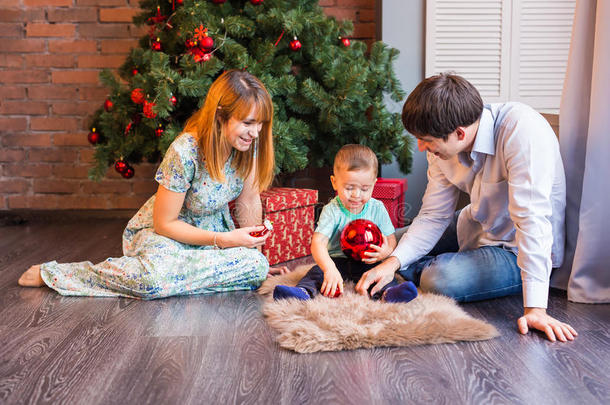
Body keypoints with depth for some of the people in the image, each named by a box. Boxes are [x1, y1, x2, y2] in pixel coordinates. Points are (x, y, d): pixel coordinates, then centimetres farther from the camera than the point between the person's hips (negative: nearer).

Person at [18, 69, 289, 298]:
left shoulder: (249, 143, -13)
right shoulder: (184, 153, -29)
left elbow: (249, 201, 0)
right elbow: (164, 223, -21)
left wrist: (256, 253, 3)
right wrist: (224, 240, -23)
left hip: (213, 229, 6)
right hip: (164, 231, -5)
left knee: (258, 267, -25)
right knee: (154, 278, -39)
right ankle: (51, 273, -16)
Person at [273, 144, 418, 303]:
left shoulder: (377, 209, -2)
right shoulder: (332, 211, -13)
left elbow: (391, 239, 5)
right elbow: (318, 243, -25)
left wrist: (386, 251, -22)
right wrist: (330, 269, -44)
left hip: (366, 263, 2)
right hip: (336, 260, -1)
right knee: (318, 270, -27)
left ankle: (388, 292, -53)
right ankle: (303, 291, -50)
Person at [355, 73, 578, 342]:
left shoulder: (522, 130, -33)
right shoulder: (442, 147, -10)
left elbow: (531, 218, -38)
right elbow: (434, 216, -4)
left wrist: (535, 308, -41)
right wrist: (393, 262, -20)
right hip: (478, 229, 7)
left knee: (440, 279, -28)